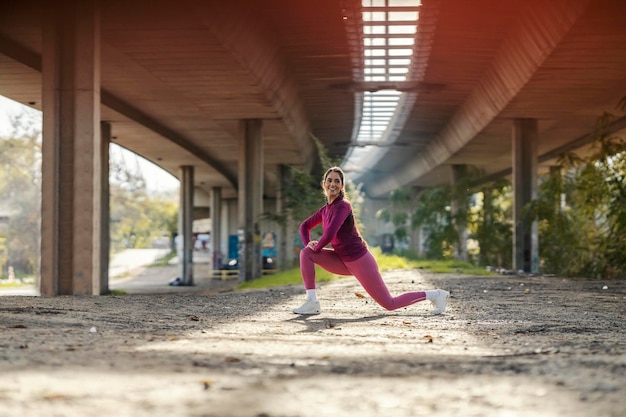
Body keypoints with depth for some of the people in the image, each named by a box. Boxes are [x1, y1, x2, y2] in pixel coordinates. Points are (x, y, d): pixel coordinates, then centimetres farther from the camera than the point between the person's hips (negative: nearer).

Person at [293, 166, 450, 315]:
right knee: (306, 253, -4)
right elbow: (305, 226, 22)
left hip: (360, 261, -8)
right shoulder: (325, 209, 7)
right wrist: (308, 244, 3)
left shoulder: (343, 206, -18)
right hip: (344, 262, 8)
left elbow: (329, 235, -29)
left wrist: (316, 247, -10)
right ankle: (312, 302, -5)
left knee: (390, 304, 0)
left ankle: (434, 295, 16)